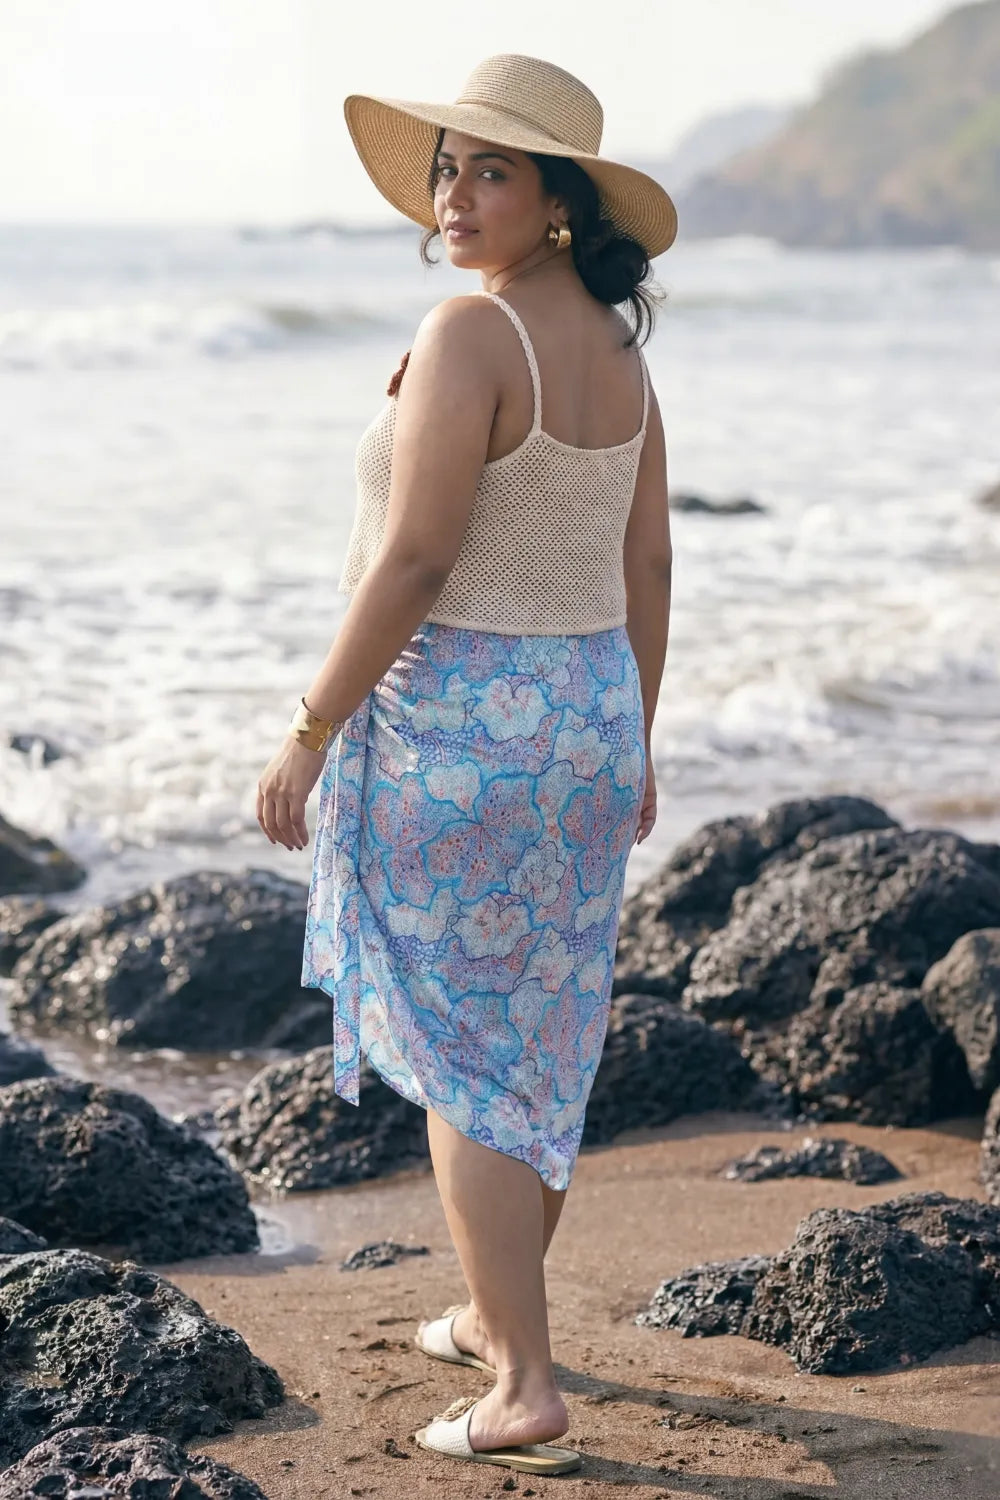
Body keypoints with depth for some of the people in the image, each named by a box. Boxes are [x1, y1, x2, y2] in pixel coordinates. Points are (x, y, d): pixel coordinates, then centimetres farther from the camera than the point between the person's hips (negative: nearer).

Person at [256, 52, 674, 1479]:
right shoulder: (616, 346, 7)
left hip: (454, 720, -8)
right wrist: (632, 745, 19)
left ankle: (525, 1392, -2)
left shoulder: (467, 336, -19)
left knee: (457, 1056, -1)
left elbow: (415, 561, -22)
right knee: (542, 1031, 18)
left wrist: (310, 732, -16)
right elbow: (647, 570, 11)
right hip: (586, 711, 8)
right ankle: (499, 1315, 34)